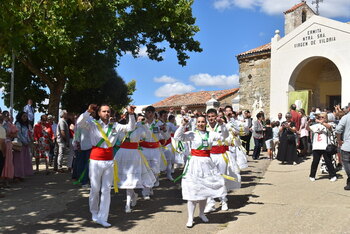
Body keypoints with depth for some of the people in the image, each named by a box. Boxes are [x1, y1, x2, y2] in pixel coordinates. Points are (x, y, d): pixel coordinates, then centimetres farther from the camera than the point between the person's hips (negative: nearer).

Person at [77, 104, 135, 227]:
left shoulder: (115, 126, 7)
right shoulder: (93, 124, -1)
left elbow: (130, 128, 5)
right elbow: (79, 122, -15)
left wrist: (131, 115, -8)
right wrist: (88, 112, -25)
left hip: (109, 160, 3)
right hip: (96, 160, -3)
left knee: (106, 189, 2)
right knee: (95, 189, 8)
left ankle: (102, 218, 9)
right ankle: (94, 213, 30)